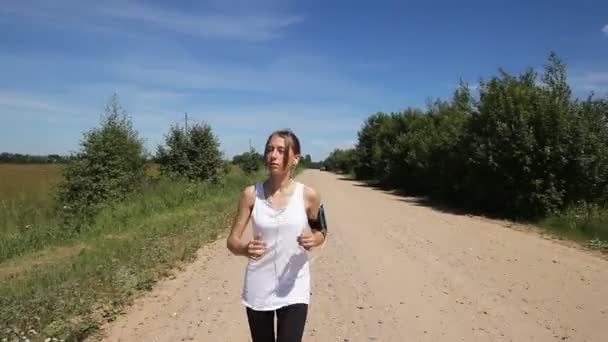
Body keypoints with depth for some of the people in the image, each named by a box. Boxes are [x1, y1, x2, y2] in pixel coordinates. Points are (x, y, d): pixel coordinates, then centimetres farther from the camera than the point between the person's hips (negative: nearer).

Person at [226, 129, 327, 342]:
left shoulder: (308, 195, -10)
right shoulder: (251, 194, -8)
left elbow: (320, 233, 7)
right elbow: (232, 241, -5)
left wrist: (313, 240, -17)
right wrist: (245, 249, -28)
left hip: (293, 290, -1)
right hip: (258, 289, 2)